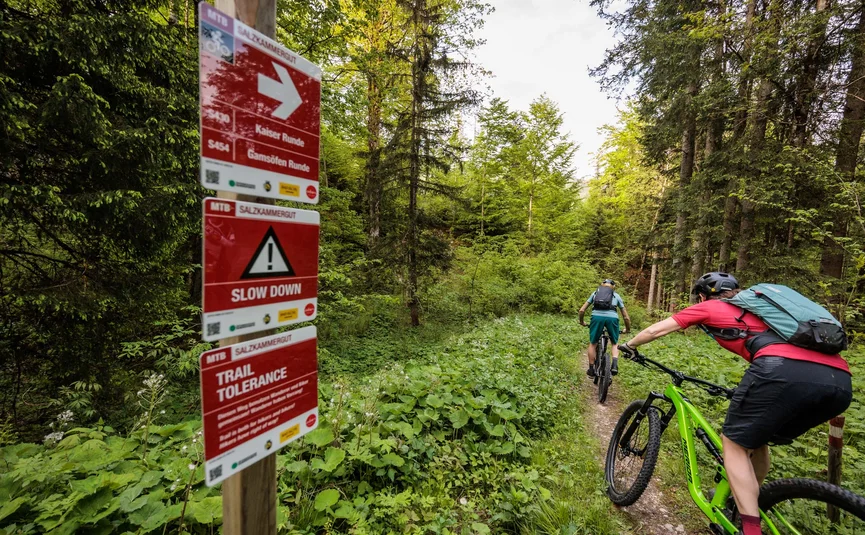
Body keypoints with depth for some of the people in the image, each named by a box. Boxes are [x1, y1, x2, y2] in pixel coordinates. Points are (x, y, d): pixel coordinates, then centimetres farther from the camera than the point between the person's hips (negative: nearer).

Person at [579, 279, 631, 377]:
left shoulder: (595, 293, 28)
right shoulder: (616, 295, 27)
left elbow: (582, 310, 21)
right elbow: (626, 317, 26)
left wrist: (581, 322, 38)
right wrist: (627, 329, 43)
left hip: (597, 316, 0)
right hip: (612, 317, 0)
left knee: (593, 344, 18)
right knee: (615, 343, 25)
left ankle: (591, 369, 23)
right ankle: (614, 365, 5)